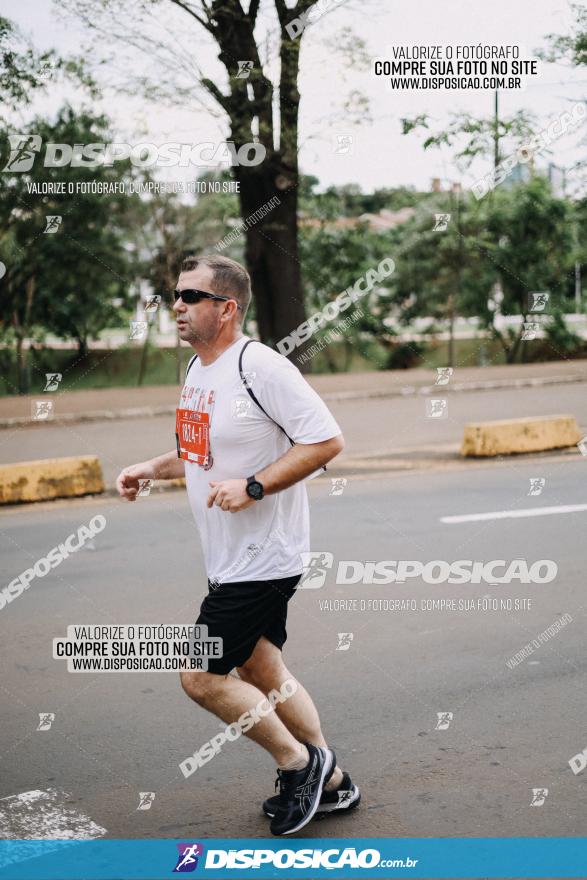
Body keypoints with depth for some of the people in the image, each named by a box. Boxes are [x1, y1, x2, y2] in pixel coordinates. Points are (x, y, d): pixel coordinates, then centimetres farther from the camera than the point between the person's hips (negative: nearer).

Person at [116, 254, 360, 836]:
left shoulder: (260, 367, -20)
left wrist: (253, 487, -26)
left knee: (201, 676, -5)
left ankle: (298, 761, 12)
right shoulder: (196, 368, 9)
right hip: (229, 560, 10)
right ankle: (329, 783, 32)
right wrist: (153, 469, 9)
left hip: (262, 560, -10)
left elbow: (326, 440, -22)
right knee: (261, 672, 17)